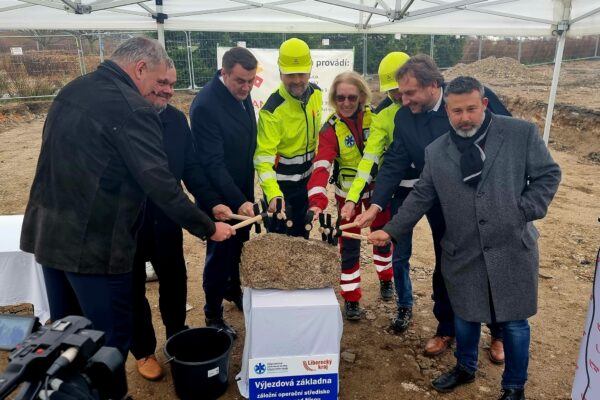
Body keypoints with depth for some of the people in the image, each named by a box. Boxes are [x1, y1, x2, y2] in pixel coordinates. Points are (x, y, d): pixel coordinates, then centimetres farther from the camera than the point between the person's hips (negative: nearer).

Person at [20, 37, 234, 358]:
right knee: (111, 342, 7)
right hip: (93, 242, -9)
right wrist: (208, 228, -9)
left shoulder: (71, 90, 10)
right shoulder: (132, 108, -18)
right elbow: (161, 185, -20)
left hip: (47, 231, 9)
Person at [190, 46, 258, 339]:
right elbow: (212, 162, -26)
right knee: (220, 253, 6)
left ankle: (234, 290, 45)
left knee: (239, 247, 21)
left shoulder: (242, 95, 0)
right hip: (222, 197, -7)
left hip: (242, 190, 7)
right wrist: (237, 201, -29)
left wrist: (246, 194, 9)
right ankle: (213, 315, 25)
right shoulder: (205, 105, -25)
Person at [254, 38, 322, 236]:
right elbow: (263, 158, -30)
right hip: (281, 185, -6)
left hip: (306, 180, 6)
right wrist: (273, 194, -44)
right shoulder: (272, 110, -26)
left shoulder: (316, 94, -6)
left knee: (302, 236, 22)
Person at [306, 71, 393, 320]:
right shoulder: (331, 128, -19)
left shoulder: (375, 117, -13)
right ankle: (350, 298, 18)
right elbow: (321, 166, -31)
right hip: (348, 193, -2)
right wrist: (317, 201, -45)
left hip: (377, 187, 2)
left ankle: (386, 278, 45)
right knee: (349, 245, 3)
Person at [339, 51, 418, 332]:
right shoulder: (383, 113, -5)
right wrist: (352, 198, -17)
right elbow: (370, 157, -10)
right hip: (402, 190, 1)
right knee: (400, 253, 6)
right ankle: (404, 306, 28)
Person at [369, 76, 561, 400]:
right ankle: (465, 368, 45)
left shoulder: (521, 133, -6)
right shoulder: (436, 152, 1)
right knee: (465, 316, 17)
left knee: (514, 322, 11)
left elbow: (548, 174, 2)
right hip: (463, 253, 2)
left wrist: (524, 211, -10)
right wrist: (392, 230, 0)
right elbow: (421, 197, 6)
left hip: (512, 248, -2)